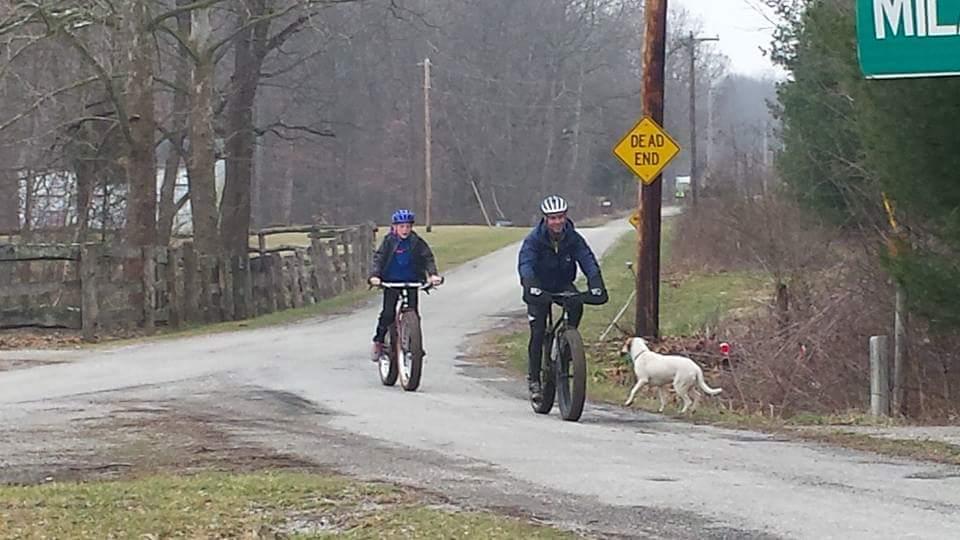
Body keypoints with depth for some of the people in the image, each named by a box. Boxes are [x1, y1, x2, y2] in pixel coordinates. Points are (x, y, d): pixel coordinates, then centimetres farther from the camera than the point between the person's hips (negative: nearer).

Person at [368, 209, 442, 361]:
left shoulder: (417, 242, -2)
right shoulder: (389, 241, -5)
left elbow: (428, 257, -8)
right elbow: (378, 258, -11)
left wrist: (433, 274, -26)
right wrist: (374, 275, -29)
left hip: (411, 282, 1)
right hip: (391, 282, -1)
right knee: (388, 313, -10)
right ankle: (378, 341, 6)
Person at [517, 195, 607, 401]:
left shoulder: (573, 238, -13)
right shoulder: (534, 239, -20)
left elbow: (588, 261, -24)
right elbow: (526, 264, -33)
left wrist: (596, 285, -42)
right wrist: (532, 286, -52)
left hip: (563, 285, 2)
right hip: (540, 288, -2)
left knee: (576, 306, -31)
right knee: (538, 333, -11)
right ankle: (533, 379, -2)